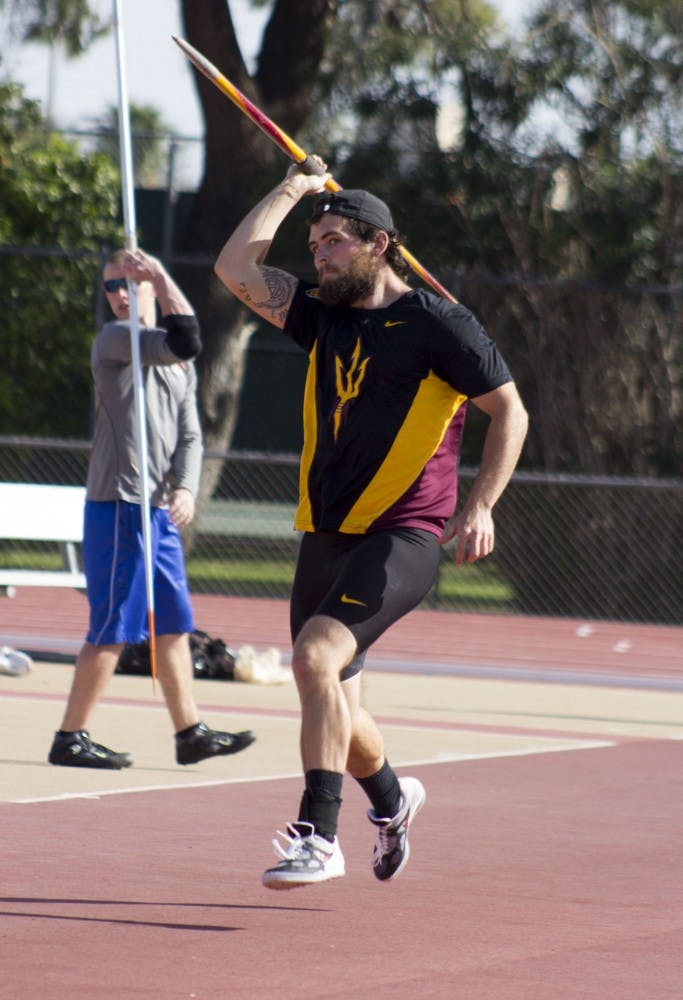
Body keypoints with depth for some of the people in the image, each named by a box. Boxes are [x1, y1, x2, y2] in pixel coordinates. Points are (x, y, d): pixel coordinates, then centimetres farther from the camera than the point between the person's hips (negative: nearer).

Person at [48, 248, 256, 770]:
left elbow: (190, 435, 13)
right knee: (114, 626, -8)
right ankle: (70, 738, -2)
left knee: (174, 624, 11)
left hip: (160, 511, 8)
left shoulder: (179, 367, 18)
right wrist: (162, 276, -15)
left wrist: (186, 488, -4)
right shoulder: (115, 339, -8)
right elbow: (185, 343, -23)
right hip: (119, 506, -8)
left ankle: (190, 732, 18)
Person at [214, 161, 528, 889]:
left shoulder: (437, 323, -5)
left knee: (315, 656, -27)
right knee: (332, 705, 12)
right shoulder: (323, 316, 12)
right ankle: (390, 798, 42)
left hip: (402, 539, -7)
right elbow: (236, 269, 4)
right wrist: (294, 189, 10)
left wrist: (479, 507, -13)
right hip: (326, 538, 7)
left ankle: (318, 837, -27)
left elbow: (509, 411, -3)